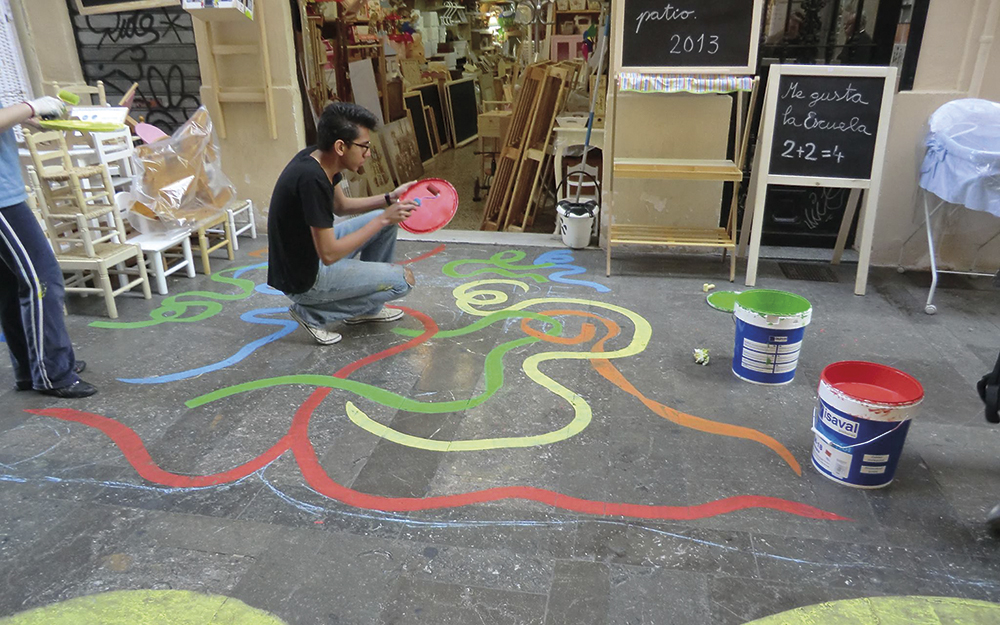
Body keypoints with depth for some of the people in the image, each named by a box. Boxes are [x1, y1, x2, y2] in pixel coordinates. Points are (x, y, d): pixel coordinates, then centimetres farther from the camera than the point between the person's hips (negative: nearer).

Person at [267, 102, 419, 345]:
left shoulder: (317, 157, -4)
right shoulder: (312, 179, -31)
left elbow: (341, 205, 14)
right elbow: (329, 254, -28)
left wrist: (389, 200, 1)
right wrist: (382, 219, -21)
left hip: (312, 251, 9)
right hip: (304, 279, -9)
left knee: (386, 220, 12)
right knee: (403, 279, -7)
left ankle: (367, 308, 22)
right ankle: (312, 313, -1)